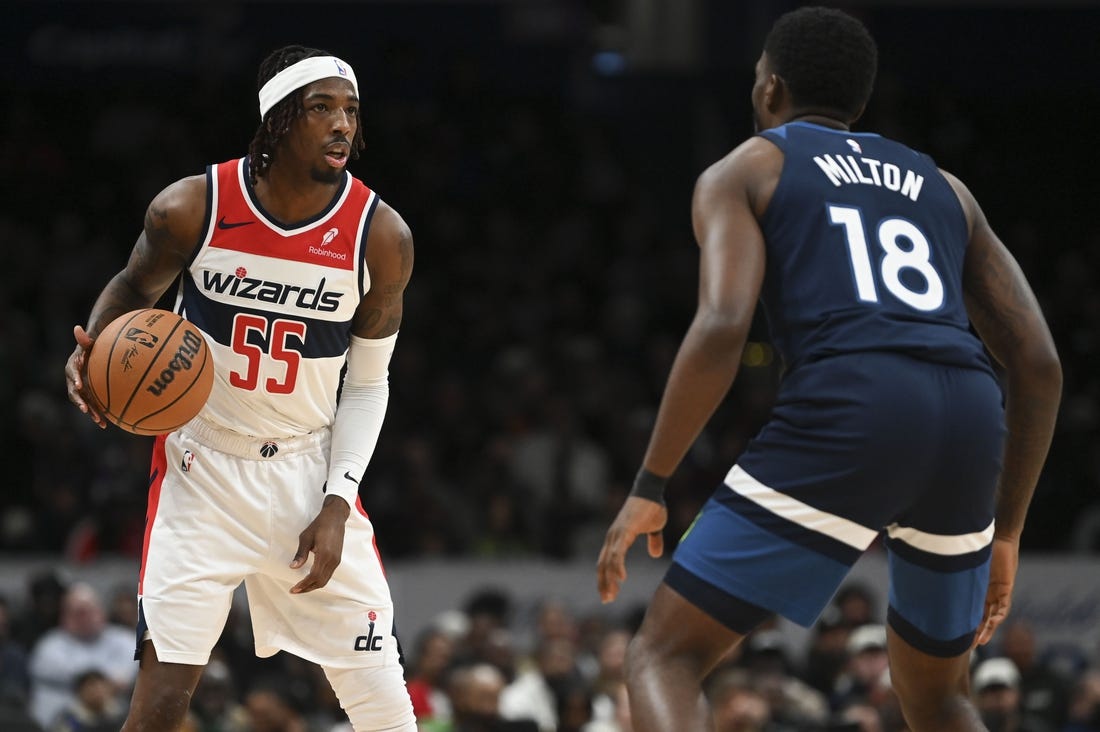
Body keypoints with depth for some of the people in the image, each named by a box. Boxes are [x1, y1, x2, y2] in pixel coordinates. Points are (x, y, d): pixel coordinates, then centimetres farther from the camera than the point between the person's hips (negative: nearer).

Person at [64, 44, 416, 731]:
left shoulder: (381, 236, -10)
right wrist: (93, 352, -13)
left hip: (309, 473, 1)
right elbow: (134, 289, 8)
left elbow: (366, 383, 1)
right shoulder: (192, 209, -13)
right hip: (201, 470, -1)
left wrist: (337, 506, -8)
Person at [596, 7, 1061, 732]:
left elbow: (722, 326, -5)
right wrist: (1005, 531, 27)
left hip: (845, 413, -5)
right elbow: (1038, 363, 21)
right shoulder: (944, 188, 30)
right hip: (970, 426, 5)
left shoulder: (741, 173, 15)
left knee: (663, 656, 2)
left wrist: (649, 489, 0)